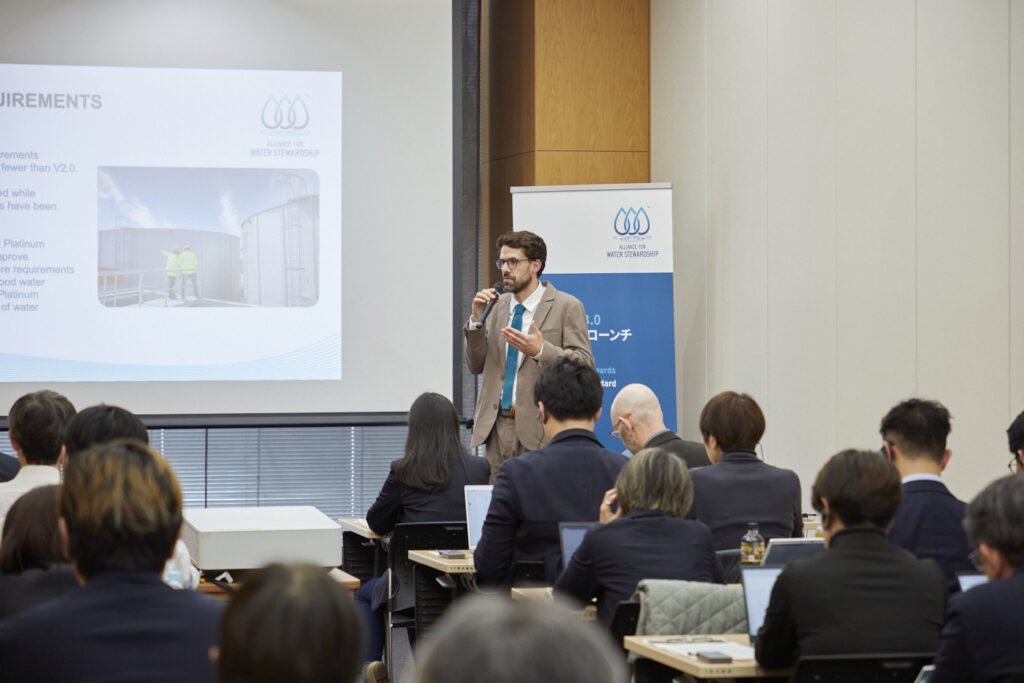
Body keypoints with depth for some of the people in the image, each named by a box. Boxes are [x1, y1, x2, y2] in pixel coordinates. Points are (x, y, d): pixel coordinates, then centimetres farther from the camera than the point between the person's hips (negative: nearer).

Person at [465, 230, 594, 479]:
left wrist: (541, 350, -23)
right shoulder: (498, 306, 15)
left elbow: (584, 366, -9)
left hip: (539, 430, -5)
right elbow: (476, 366, 15)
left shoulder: (567, 307, -1)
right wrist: (477, 320, 1)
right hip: (496, 428, 5)